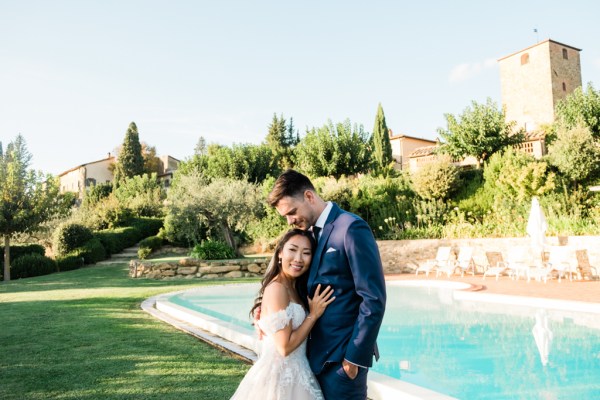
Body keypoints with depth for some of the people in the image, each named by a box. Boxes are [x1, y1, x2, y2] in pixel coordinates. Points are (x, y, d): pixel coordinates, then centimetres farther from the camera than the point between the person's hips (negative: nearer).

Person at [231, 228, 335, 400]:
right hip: (281, 375, -9)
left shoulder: (292, 288, 9)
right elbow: (285, 346, -22)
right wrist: (314, 314, -15)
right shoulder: (277, 288, -19)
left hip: (291, 373, 9)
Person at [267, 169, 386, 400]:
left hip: (342, 354, -7)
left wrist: (355, 355, -15)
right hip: (317, 352, 7)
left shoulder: (351, 228, -14)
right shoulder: (311, 233, 10)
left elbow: (374, 299, -17)